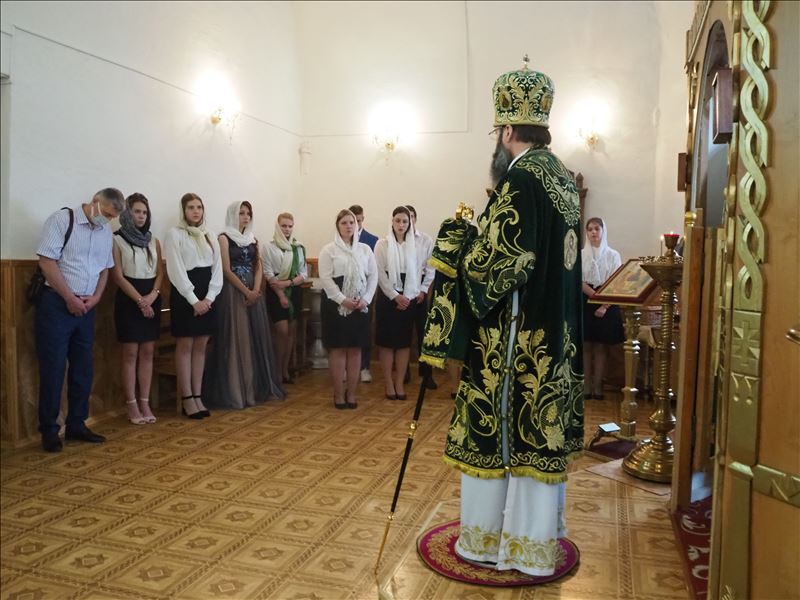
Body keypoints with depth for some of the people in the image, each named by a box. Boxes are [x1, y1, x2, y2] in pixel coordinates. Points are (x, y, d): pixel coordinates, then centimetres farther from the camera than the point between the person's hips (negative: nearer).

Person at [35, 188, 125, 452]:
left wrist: (95, 297, 0)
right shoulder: (62, 219, -9)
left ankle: (76, 425, 22)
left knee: (83, 368, 10)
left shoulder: (106, 232, 9)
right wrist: (70, 298, -13)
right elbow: (47, 261, -14)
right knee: (53, 368, -1)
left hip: (86, 308, 6)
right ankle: (49, 430, 10)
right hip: (57, 304, -6)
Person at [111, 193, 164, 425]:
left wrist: (153, 294, -9)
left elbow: (160, 272, 9)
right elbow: (118, 276, -8)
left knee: (148, 352, 5)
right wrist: (139, 300, -14)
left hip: (152, 300, 5)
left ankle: (145, 403, 10)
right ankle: (132, 405, 3)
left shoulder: (153, 241, 12)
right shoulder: (117, 240, -2)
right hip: (129, 300, -5)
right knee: (131, 353, -3)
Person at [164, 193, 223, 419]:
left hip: (207, 297, 5)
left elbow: (217, 269, 8)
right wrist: (194, 300, -15)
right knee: (185, 346, -1)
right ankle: (187, 399, 5)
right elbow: (176, 271, -10)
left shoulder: (210, 236, 13)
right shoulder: (175, 234, -3)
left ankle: (198, 396, 13)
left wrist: (209, 298, -6)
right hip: (184, 295, -5)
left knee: (201, 346, 7)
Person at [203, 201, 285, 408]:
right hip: (233, 292, -6)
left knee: (255, 338, 7)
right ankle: (235, 391, 2)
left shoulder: (252, 239, 15)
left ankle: (257, 388, 16)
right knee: (236, 340, -5)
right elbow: (226, 270, -10)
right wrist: (246, 292, -13)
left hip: (253, 293, 6)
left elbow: (258, 267, 8)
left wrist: (256, 290, -8)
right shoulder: (224, 238, -3)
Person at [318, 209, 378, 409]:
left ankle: (351, 393, 12)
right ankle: (339, 394, 7)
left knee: (355, 349, 4)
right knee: (338, 349, -1)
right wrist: (343, 300, -15)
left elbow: (373, 276, 8)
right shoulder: (328, 249, 1)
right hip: (336, 305, -3)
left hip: (360, 306, 3)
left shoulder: (365, 249, 11)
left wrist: (365, 299, -6)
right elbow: (325, 278, -7)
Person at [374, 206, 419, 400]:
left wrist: (407, 297, -6)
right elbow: (380, 273, -5)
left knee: (404, 341, 4)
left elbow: (417, 272, 4)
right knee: (387, 341, 0)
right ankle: (388, 383, 7)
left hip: (408, 298, 2)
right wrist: (395, 296, -10)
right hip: (388, 297, -2)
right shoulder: (382, 244, -1)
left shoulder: (414, 244, 6)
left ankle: (400, 383, 11)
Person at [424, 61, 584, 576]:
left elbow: (497, 264, -22)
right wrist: (481, 236, 17)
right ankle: (536, 537, 28)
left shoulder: (520, 180, -18)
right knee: (539, 426, 15)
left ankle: (493, 537, 21)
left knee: (499, 428, 5)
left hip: (515, 335, -9)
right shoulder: (563, 177, 11)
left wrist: (459, 241, -6)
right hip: (554, 333, 9)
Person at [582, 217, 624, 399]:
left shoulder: (613, 255, 2)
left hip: (607, 306, 0)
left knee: (601, 347, 2)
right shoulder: (580, 254, 2)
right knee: (586, 346, 1)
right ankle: (586, 387, 6)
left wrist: (605, 306, -13)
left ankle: (598, 387, 8)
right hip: (585, 304, 0)